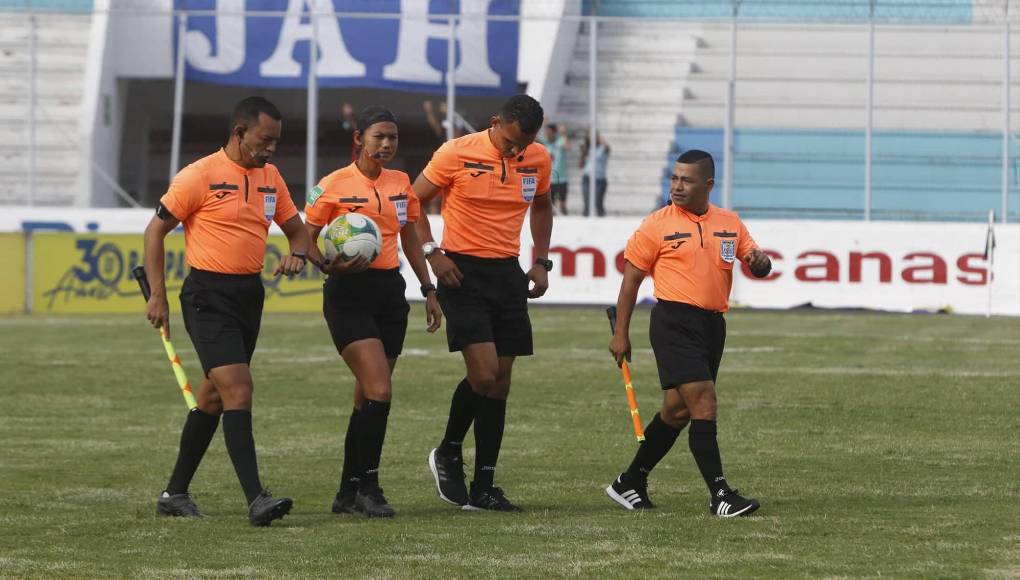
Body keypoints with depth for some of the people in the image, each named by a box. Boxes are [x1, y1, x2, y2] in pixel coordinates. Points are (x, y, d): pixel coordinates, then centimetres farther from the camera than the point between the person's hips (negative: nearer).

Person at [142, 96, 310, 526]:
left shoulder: (270, 177, 11)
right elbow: (155, 230, -5)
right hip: (208, 294, -8)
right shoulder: (201, 176, -10)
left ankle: (175, 493, 23)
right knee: (237, 389, -17)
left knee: (214, 395, 13)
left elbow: (296, 228, 21)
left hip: (249, 293, 8)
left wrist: (296, 253, -4)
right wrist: (158, 296, -10)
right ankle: (256, 499, -22)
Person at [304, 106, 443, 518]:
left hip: (390, 290, 6)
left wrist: (428, 290, 18)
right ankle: (368, 487, -7)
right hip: (349, 294, -6)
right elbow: (308, 238, -1)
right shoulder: (333, 186, -6)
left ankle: (349, 492, 17)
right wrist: (329, 265, -21)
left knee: (367, 397, 9)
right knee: (379, 391, -17)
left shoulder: (400, 184, 11)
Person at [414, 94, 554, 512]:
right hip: (463, 272, -5)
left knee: (500, 382, 3)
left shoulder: (539, 160, 4)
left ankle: (483, 489, 8)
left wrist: (541, 261, 14)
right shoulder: (458, 153, -11)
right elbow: (414, 200, -2)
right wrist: (432, 252, -12)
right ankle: (448, 455, 8)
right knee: (483, 372, -18)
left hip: (508, 274, 5)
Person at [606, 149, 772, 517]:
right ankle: (720, 495, -16)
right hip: (674, 322, -6)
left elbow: (758, 266, 15)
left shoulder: (730, 224, 11)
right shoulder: (657, 225, -2)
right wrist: (621, 334, 0)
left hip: (713, 324, 6)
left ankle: (630, 484, 25)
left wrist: (759, 261, -11)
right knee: (703, 403, -15)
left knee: (677, 410, 10)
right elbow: (631, 279, 2)